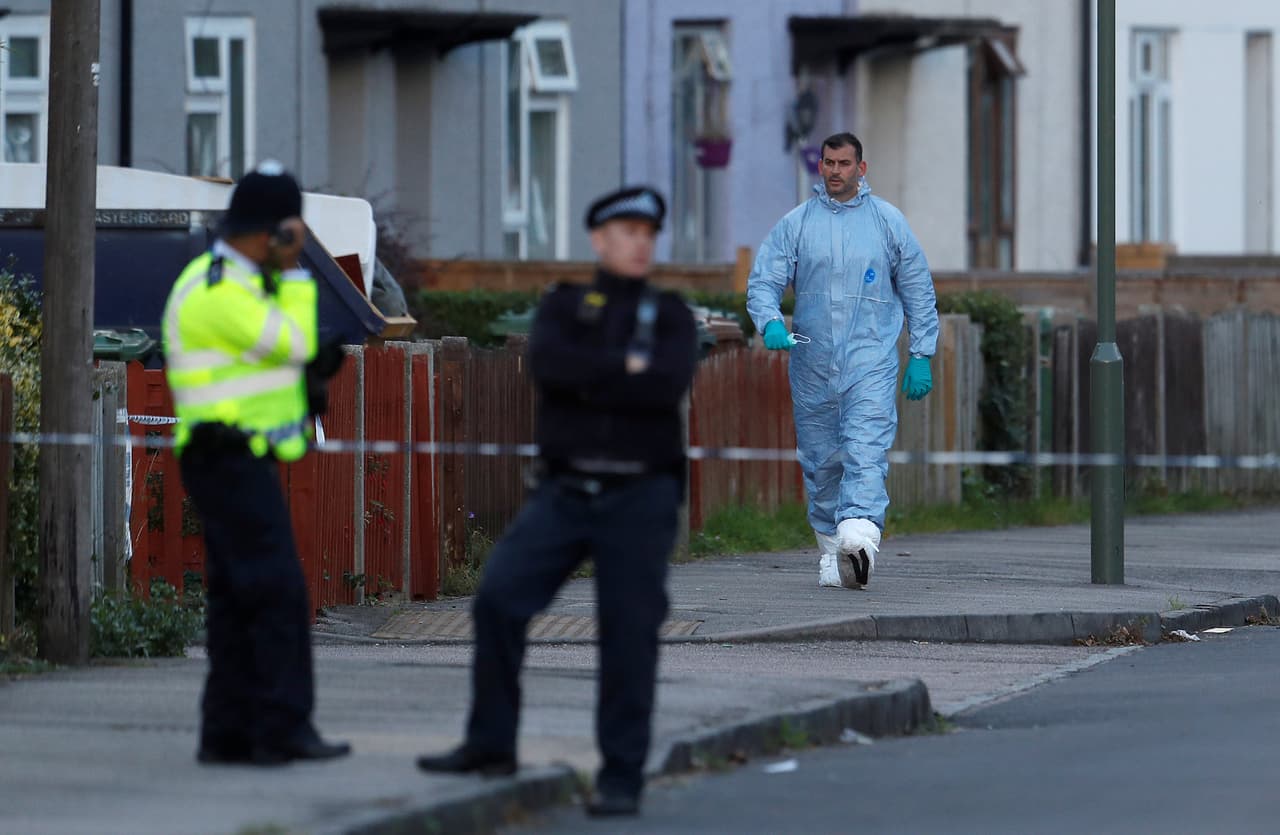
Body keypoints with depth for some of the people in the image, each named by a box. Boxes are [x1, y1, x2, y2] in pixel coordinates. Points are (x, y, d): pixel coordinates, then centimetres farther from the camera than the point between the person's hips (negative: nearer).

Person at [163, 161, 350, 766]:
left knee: (237, 597, 10)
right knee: (277, 591, -13)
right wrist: (293, 270, -11)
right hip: (232, 459, -11)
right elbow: (295, 343, -17)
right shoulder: (220, 293, -17)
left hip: (237, 460, 11)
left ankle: (228, 733, 11)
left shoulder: (229, 281, 16)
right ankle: (283, 729, -15)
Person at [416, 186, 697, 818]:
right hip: (565, 492, 1)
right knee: (498, 599, -11)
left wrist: (587, 380, -10)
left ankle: (621, 777, 3)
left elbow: (667, 386, -13)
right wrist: (624, 370, -12)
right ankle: (491, 744, 2)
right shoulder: (562, 307, 10)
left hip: (641, 497, -1)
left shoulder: (670, 315, 7)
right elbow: (547, 363, -12)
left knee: (630, 634, -4)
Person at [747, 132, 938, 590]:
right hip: (812, 363, 2)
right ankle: (831, 550, 18)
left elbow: (918, 291, 11)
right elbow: (763, 281, 2)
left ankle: (859, 537, -35)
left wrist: (921, 356, 6)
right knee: (821, 461, 7)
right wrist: (771, 324, -20)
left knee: (866, 450, -19)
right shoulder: (796, 223, 6)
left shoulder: (887, 221, 6)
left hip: (871, 359, -2)